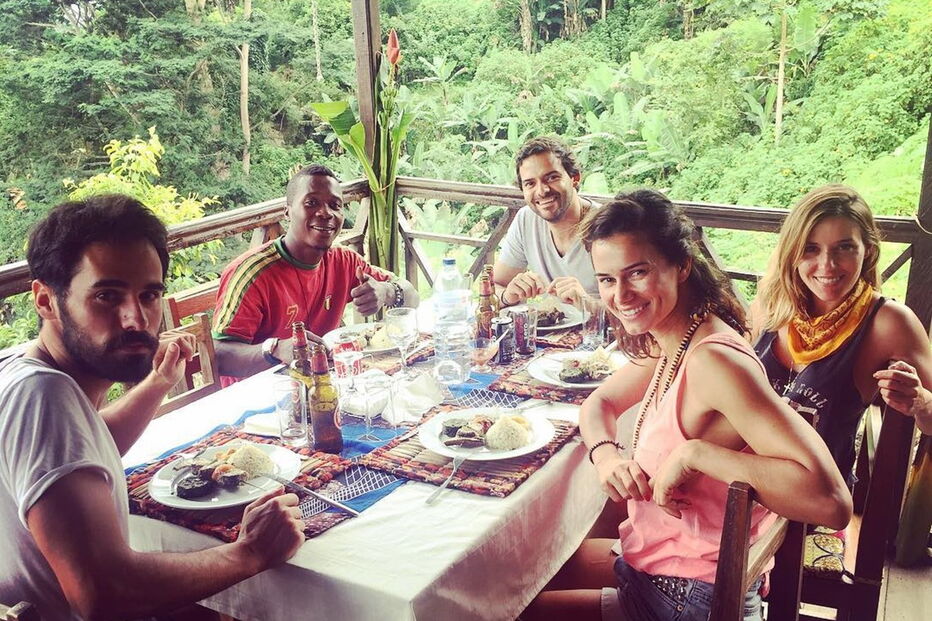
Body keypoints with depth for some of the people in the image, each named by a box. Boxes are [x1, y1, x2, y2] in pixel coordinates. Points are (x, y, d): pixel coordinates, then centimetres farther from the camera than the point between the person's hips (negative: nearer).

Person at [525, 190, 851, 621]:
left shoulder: (714, 359, -29)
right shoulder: (669, 344, -3)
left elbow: (831, 502, -36)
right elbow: (599, 402, 11)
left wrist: (694, 452, -34)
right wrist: (605, 454, -10)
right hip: (657, 560, 8)